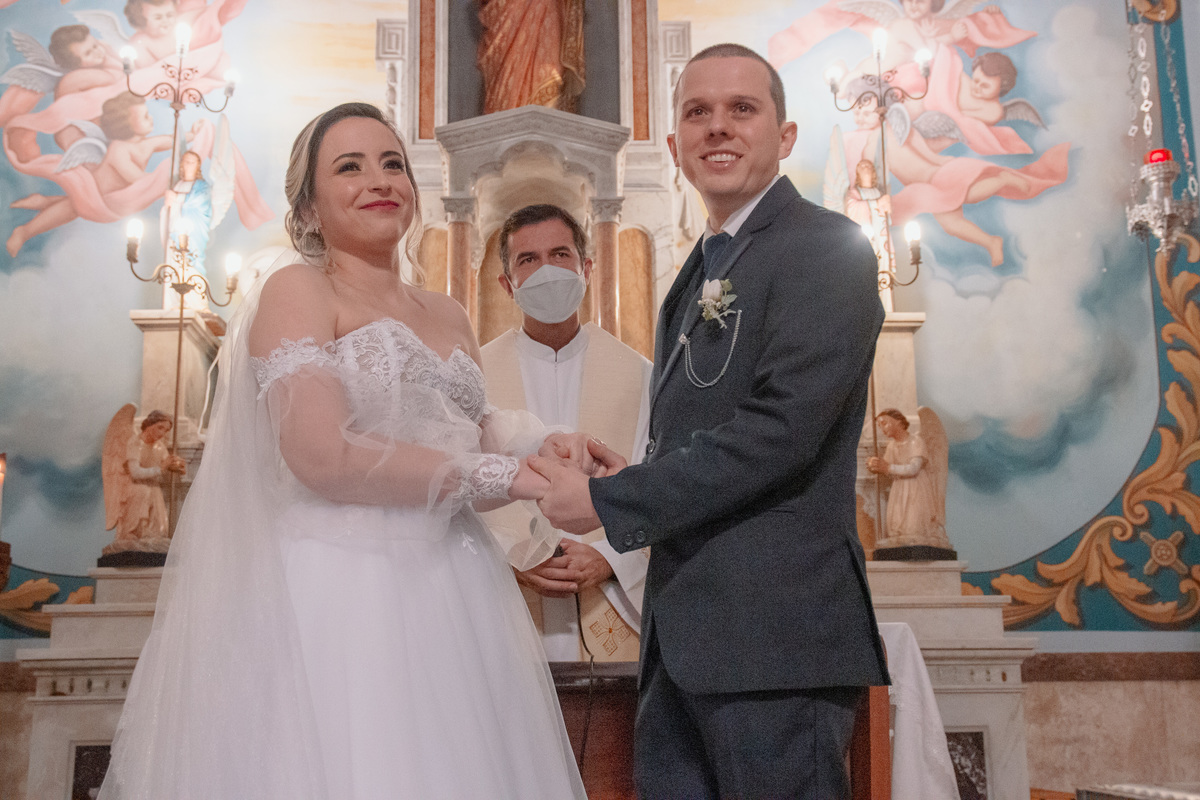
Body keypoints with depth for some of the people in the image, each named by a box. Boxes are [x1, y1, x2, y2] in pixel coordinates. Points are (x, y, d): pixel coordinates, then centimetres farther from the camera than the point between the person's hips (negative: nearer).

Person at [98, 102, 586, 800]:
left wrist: (542, 448, -8)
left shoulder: (449, 315, 16)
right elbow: (323, 455, -16)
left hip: (447, 597, 6)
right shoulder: (296, 290, -2)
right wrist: (507, 477, -14)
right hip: (333, 598, -6)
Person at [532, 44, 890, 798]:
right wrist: (635, 482, -1)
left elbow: (781, 426, -19)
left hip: (774, 628, -8)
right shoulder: (699, 275, 19)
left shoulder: (824, 247, -8)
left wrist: (608, 501, -14)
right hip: (685, 636, 8)